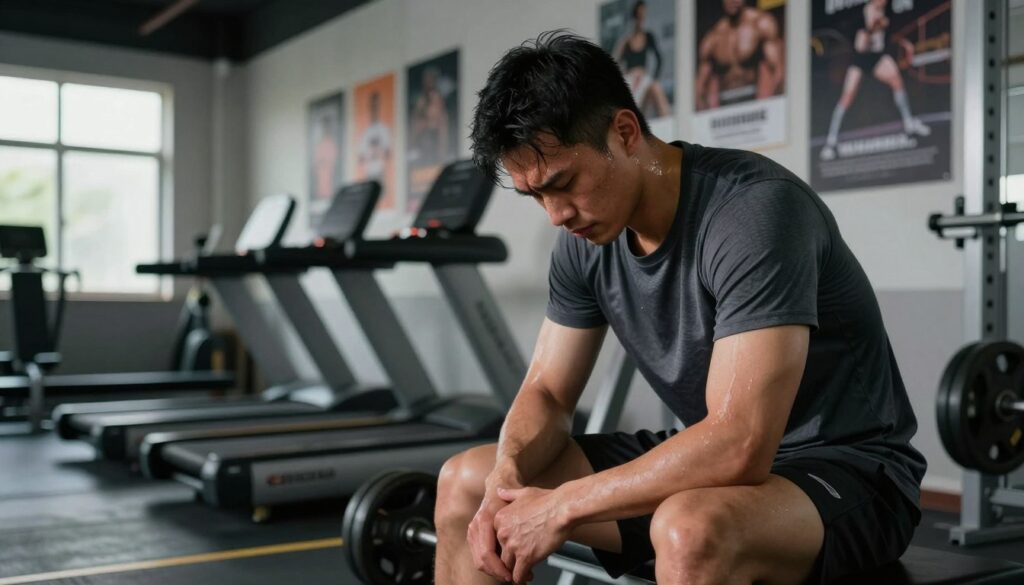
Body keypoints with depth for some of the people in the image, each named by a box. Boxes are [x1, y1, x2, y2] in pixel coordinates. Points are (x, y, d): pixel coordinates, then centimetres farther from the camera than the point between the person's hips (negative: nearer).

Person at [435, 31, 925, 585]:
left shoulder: (754, 210, -27)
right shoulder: (585, 240, -4)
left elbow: (740, 446, -34)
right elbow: (547, 392, 4)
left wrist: (561, 506, -26)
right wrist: (508, 478, -18)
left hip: (848, 469, -7)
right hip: (709, 464, 7)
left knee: (691, 532, -42)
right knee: (465, 482, 3)